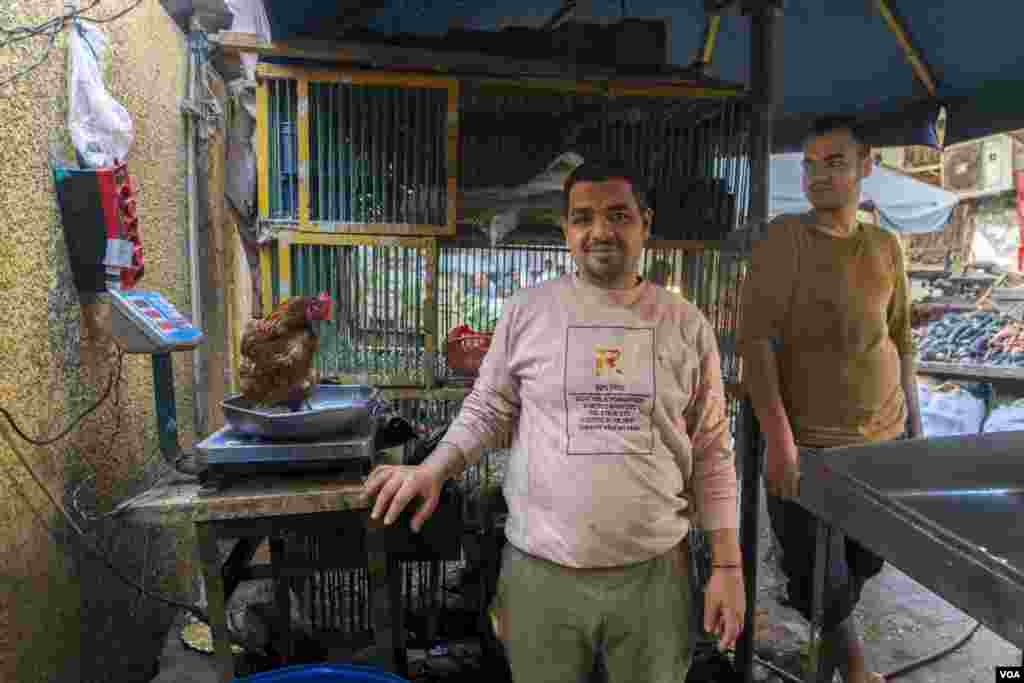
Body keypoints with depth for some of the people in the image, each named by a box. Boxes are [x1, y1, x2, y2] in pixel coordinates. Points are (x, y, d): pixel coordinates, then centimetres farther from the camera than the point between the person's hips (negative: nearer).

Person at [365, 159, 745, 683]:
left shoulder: (686, 324, -1)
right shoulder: (526, 310, -4)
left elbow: (711, 453, 3)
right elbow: (488, 409, 4)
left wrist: (727, 566, 2)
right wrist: (433, 470, -12)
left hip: (655, 572, 1)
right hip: (539, 571, 0)